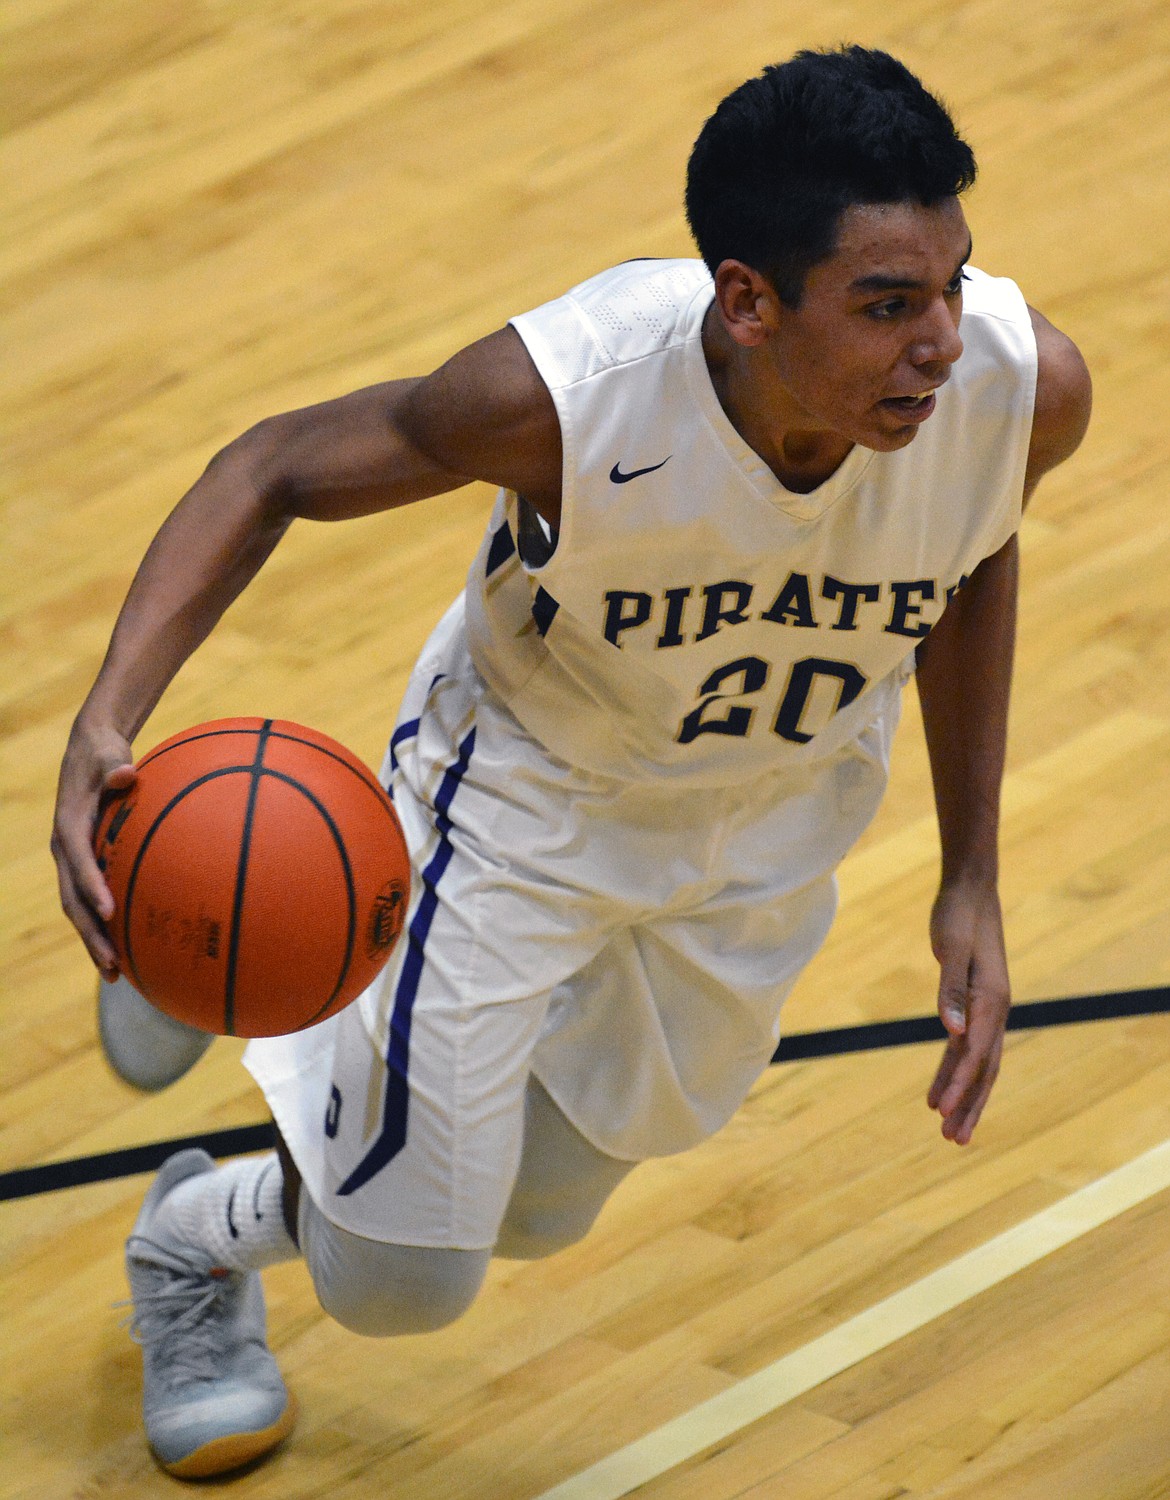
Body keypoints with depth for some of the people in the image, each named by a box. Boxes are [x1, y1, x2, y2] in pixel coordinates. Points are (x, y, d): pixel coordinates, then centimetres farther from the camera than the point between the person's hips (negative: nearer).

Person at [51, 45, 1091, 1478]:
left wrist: (970, 879, -2)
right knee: (402, 1283, 1)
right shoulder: (566, 391, -39)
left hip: (772, 820, 4)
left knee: (535, 1210, 19)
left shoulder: (1029, 381, -31)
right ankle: (194, 1236, 37)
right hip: (525, 786, -4)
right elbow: (273, 469, -21)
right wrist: (108, 715, -37)